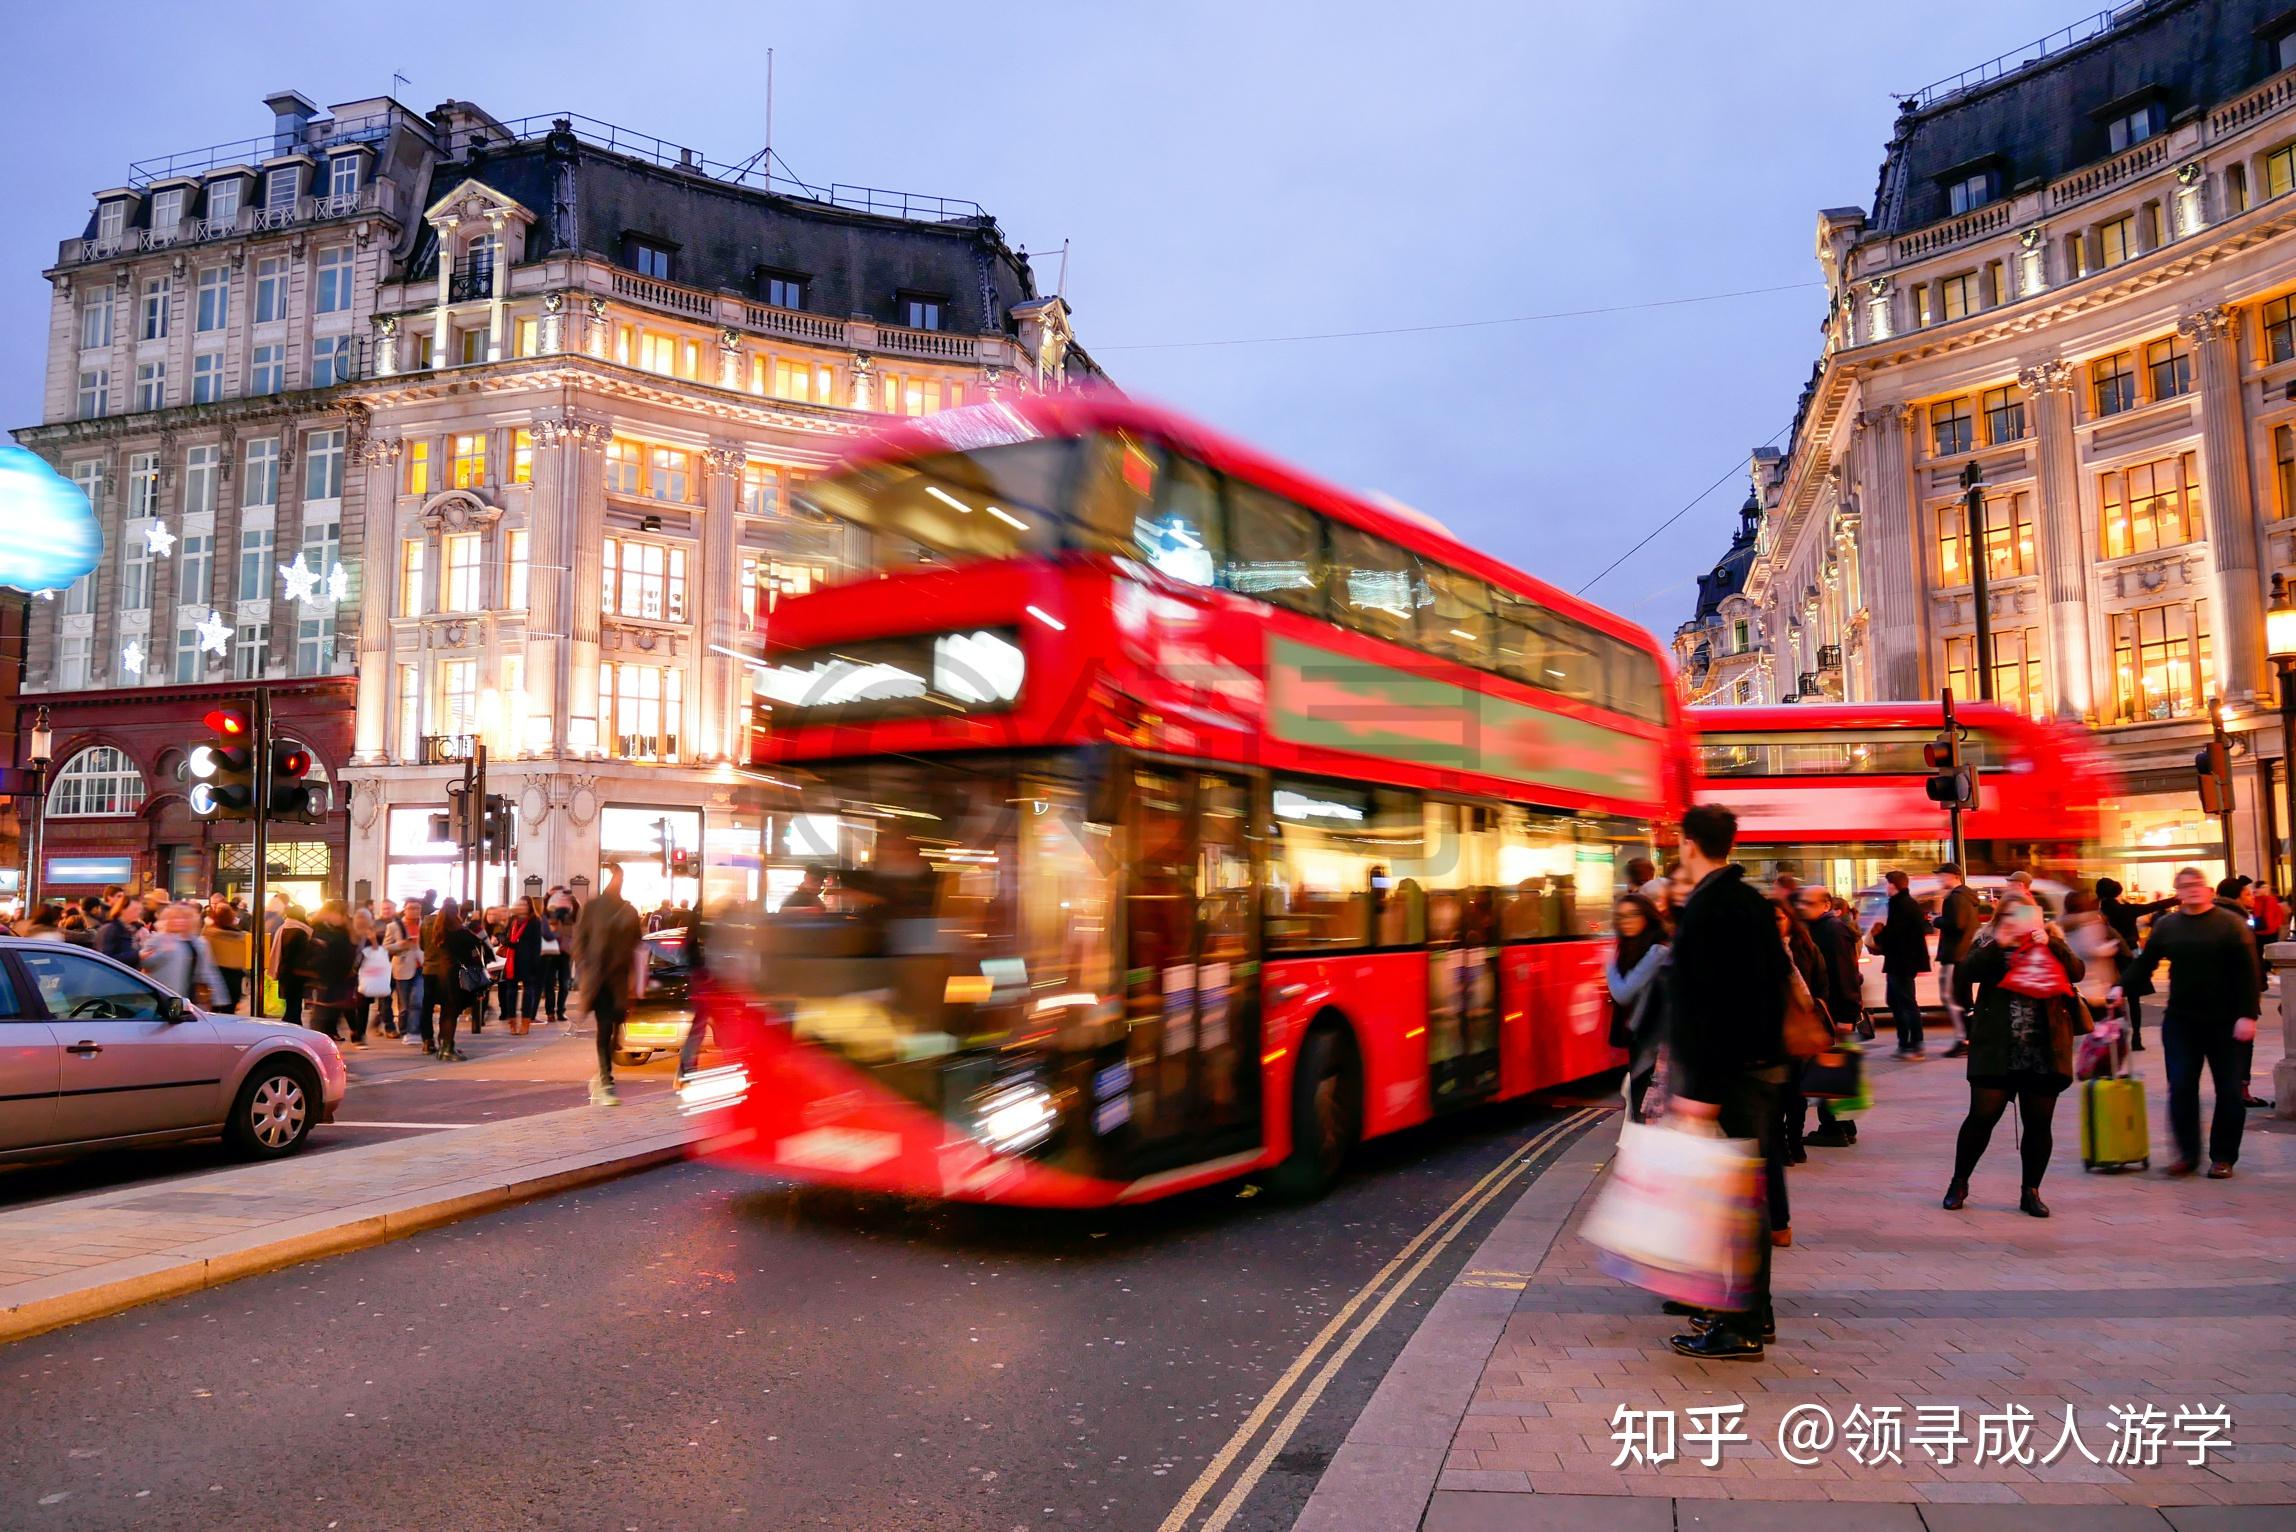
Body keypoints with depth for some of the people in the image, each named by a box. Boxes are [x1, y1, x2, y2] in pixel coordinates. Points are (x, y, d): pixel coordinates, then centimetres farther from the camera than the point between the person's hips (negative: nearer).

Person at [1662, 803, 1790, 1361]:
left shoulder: (1704, 909, -16)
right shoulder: (1755, 903, 13)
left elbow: (1702, 1003, -22)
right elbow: (1774, 984, 19)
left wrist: (1699, 1086, -22)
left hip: (1726, 1070, -10)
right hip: (1762, 1062, 10)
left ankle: (1741, 1327, 1)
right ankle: (1754, 1313, 26)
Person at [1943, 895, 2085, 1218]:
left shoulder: (2050, 945, 11)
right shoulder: (1987, 945, 7)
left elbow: (2076, 972, -4)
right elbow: (1970, 972, -11)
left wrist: (2049, 944, -15)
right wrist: (1999, 944, -18)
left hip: (2043, 1053, 2)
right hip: (1997, 1051, -2)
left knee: (2038, 1123, 6)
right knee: (1982, 1117, -1)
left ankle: (2030, 1191, 19)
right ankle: (1959, 1183, 14)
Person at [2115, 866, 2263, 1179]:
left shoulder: (2230, 923, -3)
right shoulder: (2166, 925, 6)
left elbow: (2248, 973, -7)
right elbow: (2144, 962, 10)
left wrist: (2248, 1015, -14)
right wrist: (2121, 986, -7)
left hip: (2224, 1022, -2)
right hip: (2180, 1021, 2)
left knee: (2229, 1090, 4)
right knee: (2181, 1087, -2)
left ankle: (2223, 1156, 15)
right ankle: (2187, 1153, 8)